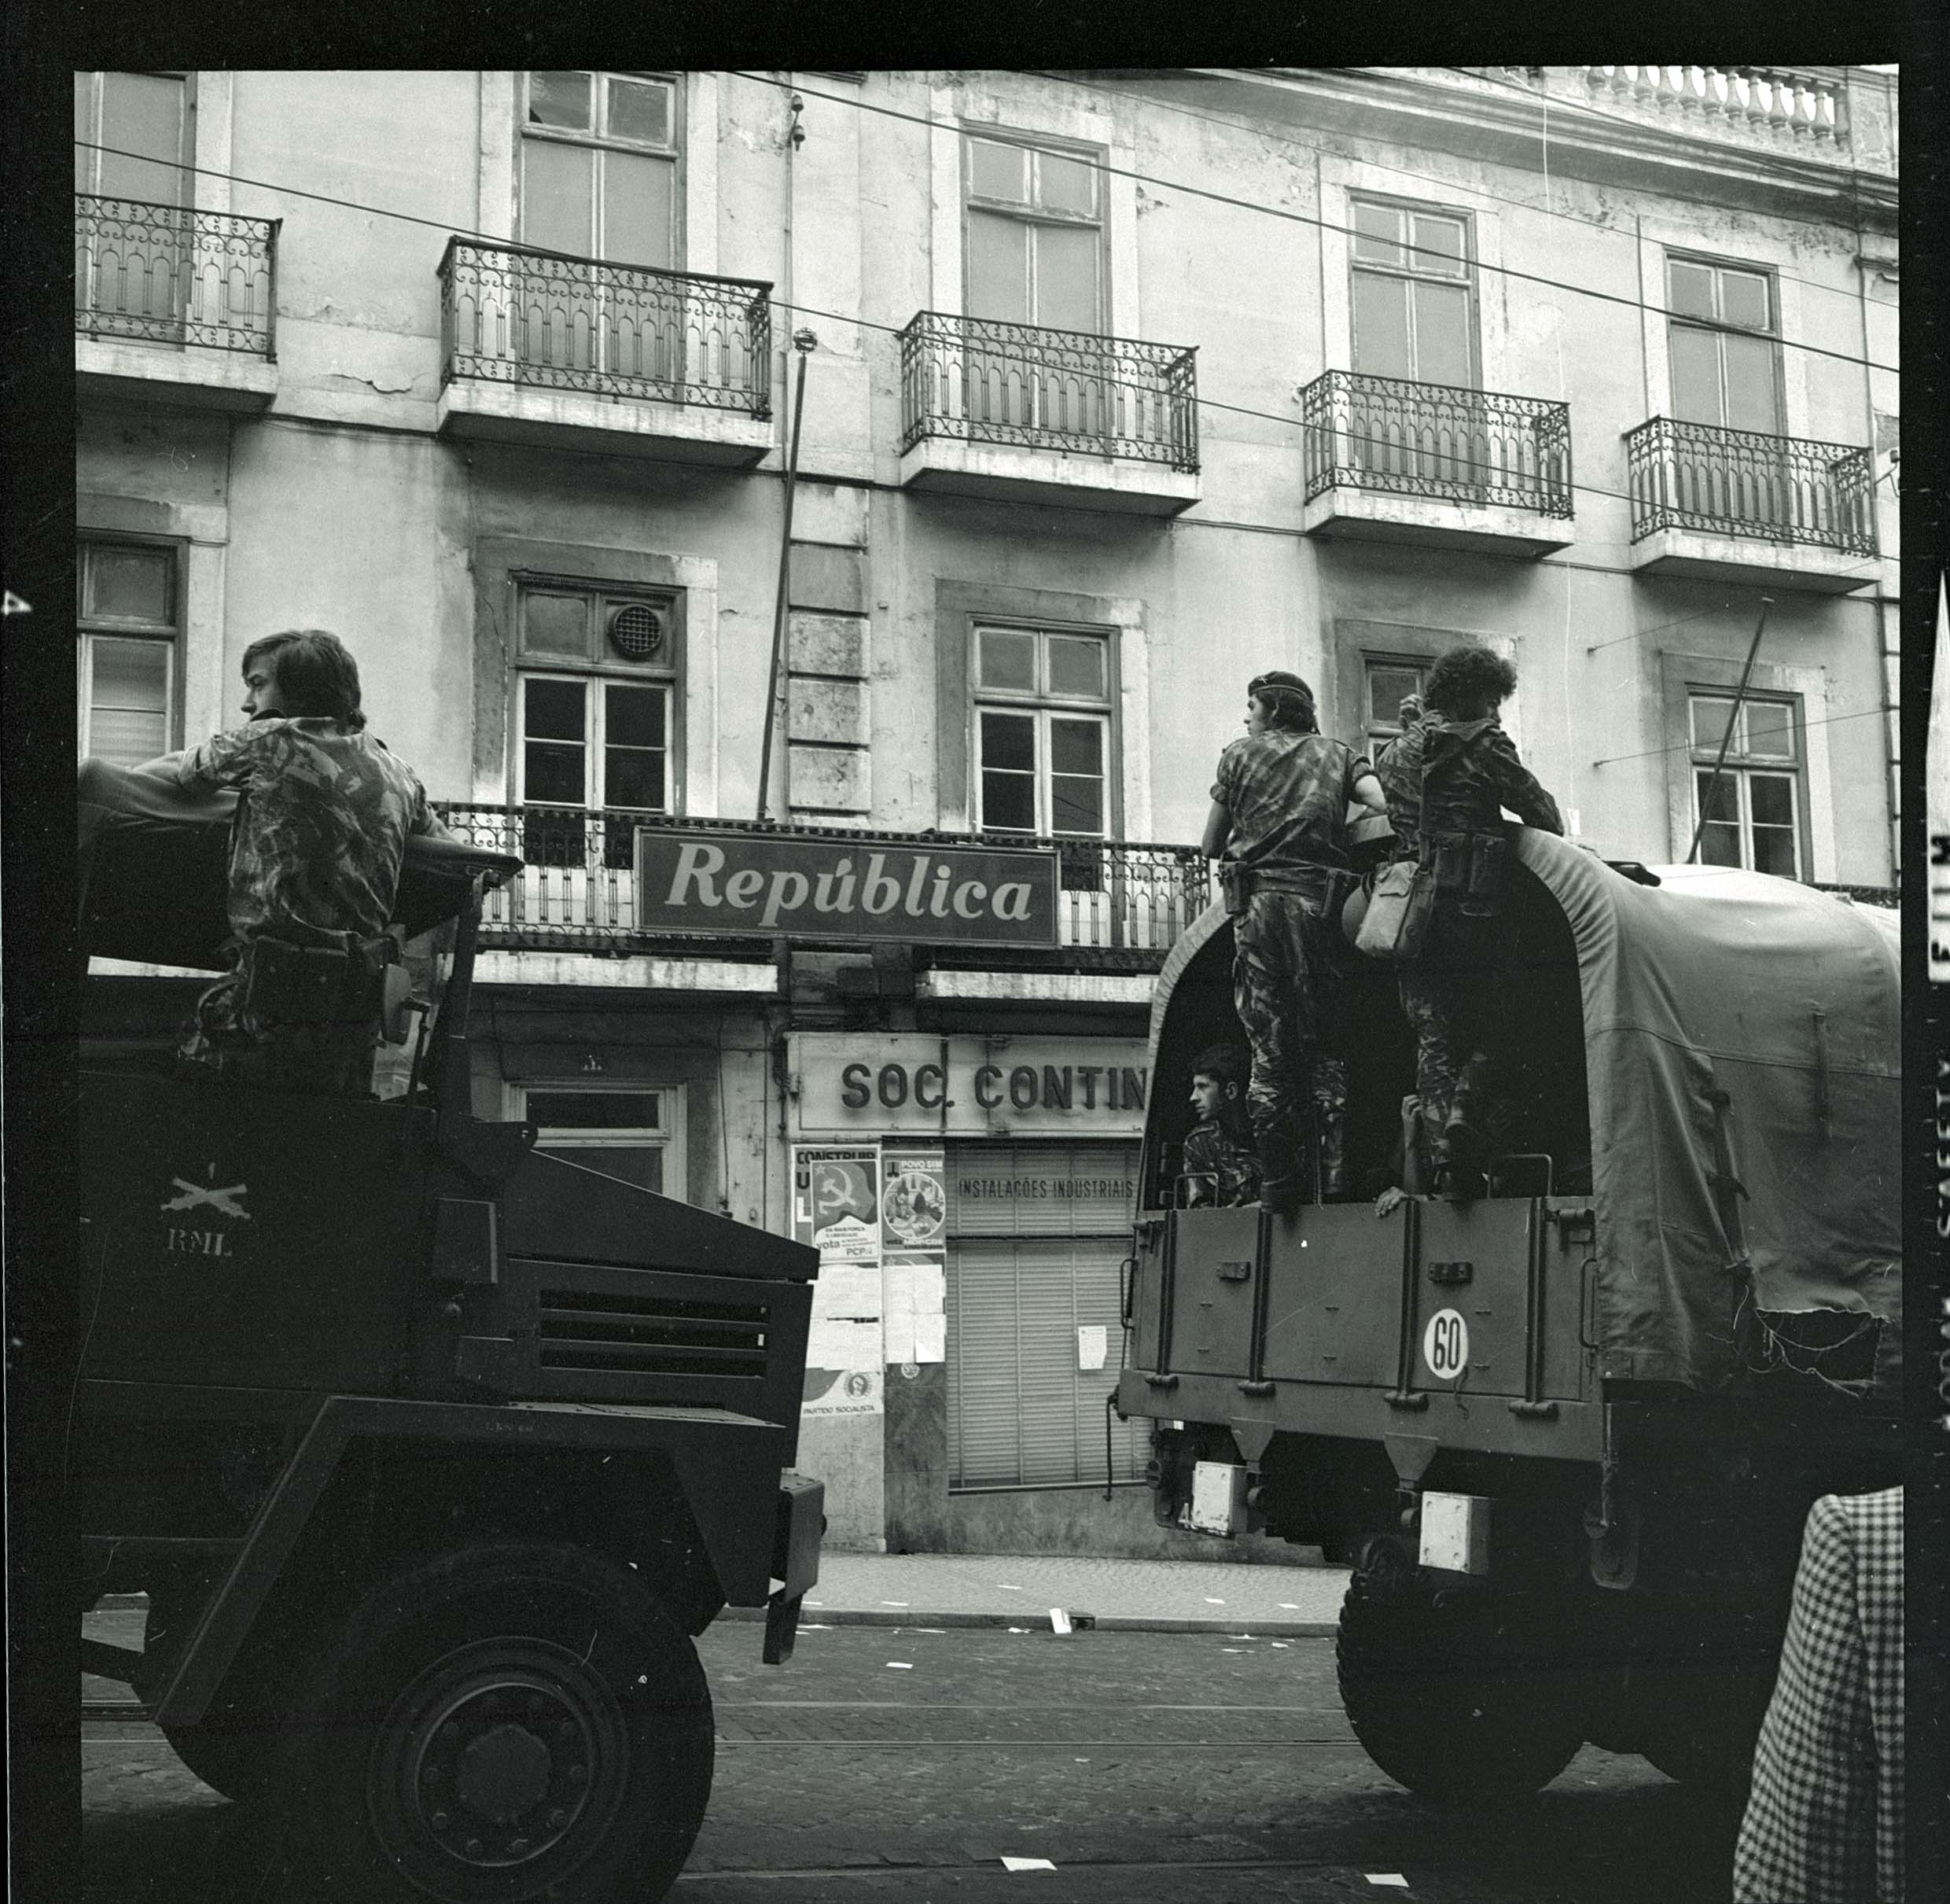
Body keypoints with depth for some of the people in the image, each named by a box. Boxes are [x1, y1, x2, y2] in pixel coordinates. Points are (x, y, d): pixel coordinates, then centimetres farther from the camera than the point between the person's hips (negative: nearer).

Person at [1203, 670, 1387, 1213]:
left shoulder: (1240, 754, 13)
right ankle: (1334, 1173, -4)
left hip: (1258, 901, -1)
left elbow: (1210, 846, 15)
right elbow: (1384, 803, -3)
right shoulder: (1338, 754, 17)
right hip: (1320, 899, 1)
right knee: (1323, 1044, 6)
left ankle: (1278, 1183, -2)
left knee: (1269, 1050, 1)